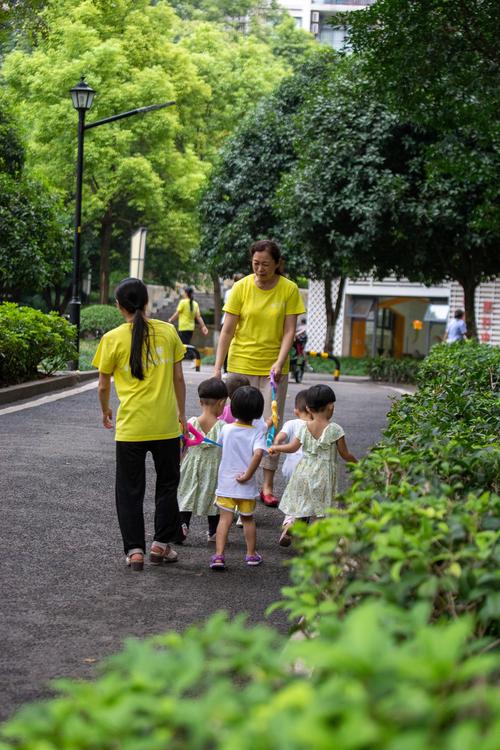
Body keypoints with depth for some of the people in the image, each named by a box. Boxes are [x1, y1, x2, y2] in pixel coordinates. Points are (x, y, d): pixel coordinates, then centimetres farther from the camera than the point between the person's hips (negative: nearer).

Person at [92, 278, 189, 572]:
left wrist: (106, 411, 21)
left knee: (130, 490, 9)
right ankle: (161, 544, 16)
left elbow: (103, 385, 2)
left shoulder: (113, 339, -5)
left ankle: (135, 550, 5)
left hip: (130, 427, -1)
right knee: (167, 484, 18)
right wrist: (182, 414, 15)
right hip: (166, 425, 1)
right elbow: (178, 378, 4)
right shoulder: (168, 332, 0)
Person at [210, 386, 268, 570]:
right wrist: (247, 475, -20)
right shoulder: (257, 434, -11)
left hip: (225, 484, 1)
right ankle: (251, 554, 28)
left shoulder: (226, 429, -3)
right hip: (247, 486, -1)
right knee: (248, 519, 17)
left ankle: (219, 555, -13)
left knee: (225, 519, -1)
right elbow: (258, 453, -29)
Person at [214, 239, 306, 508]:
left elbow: (289, 331, -4)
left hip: (273, 368, 0)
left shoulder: (289, 289, -3)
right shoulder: (241, 287, -4)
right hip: (241, 365, 0)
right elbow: (227, 330, -4)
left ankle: (268, 486, 10)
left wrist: (280, 361, -17)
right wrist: (218, 367, -8)